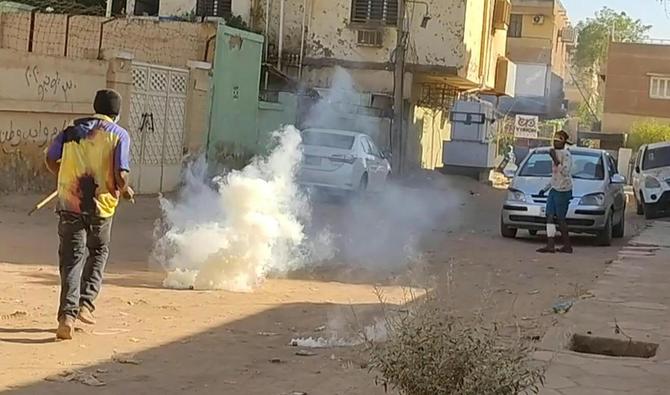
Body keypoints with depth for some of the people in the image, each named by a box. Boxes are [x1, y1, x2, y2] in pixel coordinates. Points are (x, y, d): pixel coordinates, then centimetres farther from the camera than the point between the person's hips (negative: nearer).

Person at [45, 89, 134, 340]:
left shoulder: (72, 130, 8)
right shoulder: (119, 135, -3)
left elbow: (51, 160, 8)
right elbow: (120, 176, -11)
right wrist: (125, 190, 10)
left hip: (69, 203, 2)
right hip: (100, 205, -2)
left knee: (71, 258, 3)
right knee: (98, 253, 21)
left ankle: (67, 314, -10)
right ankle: (85, 304, 12)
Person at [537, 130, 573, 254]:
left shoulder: (566, 154, -10)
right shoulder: (556, 153, 18)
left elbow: (565, 172, -22)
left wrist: (555, 160, -28)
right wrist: (546, 188, 27)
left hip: (563, 190, -9)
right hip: (554, 189, 9)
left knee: (560, 219, -5)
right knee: (550, 216, -1)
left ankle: (567, 246, 5)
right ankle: (550, 245, -4)